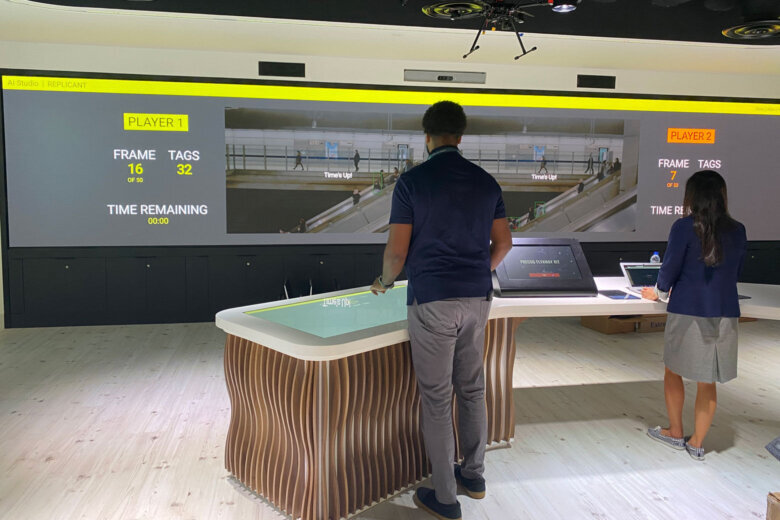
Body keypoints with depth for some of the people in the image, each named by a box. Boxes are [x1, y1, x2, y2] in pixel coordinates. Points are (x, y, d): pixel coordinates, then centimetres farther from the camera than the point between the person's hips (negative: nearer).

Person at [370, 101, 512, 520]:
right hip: (477, 299, 5)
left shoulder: (412, 181, -8)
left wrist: (384, 281, 10)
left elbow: (397, 250, -10)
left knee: (436, 399, 4)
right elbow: (503, 242, 12)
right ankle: (473, 474, 34)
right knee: (472, 389, 19)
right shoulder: (486, 182, 6)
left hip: (432, 301, -5)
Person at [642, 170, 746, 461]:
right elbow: (735, 274, 13)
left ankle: (676, 434, 27)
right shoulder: (737, 231, 4)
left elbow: (670, 269, -7)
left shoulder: (685, 227, -11)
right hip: (724, 314, 4)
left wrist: (659, 293, 13)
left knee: (673, 372, 16)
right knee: (707, 381, 12)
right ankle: (697, 444, 22)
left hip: (688, 312, -4)